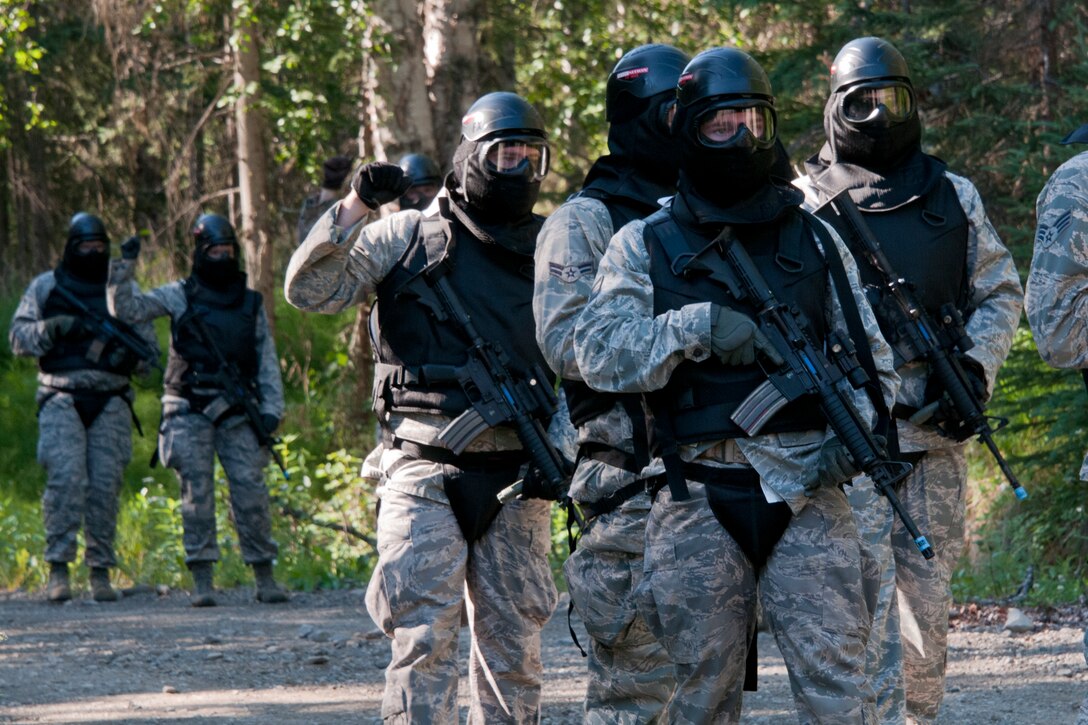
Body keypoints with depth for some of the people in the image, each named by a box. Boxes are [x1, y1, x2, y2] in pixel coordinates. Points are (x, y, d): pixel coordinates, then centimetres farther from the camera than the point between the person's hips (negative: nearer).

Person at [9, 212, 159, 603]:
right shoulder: (45, 287, 10)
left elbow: (149, 344, 15)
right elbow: (18, 336, 6)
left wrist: (131, 354, -8)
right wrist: (52, 329, -13)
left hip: (111, 401, 2)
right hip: (62, 398, -2)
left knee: (106, 486, -2)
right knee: (65, 478, -15)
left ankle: (101, 572, 4)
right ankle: (58, 568, -13)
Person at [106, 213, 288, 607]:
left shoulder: (251, 303, 12)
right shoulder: (180, 296, 6)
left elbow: (268, 362, 12)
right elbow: (126, 308, 0)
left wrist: (271, 409, 2)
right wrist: (124, 266, -13)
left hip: (237, 412, 2)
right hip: (190, 411, -1)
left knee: (251, 494, -3)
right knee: (197, 496, -4)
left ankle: (265, 578, 4)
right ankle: (202, 581, -1)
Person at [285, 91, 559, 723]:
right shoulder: (408, 237, 4)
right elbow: (309, 291, -4)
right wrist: (354, 208, -15)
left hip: (518, 479, 3)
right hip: (426, 470, -3)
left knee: (514, 646, 6)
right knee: (424, 637, -10)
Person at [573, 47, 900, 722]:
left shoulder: (815, 240, 14)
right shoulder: (644, 246, 8)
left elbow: (872, 358, 15)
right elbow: (599, 352, -4)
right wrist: (699, 325, -17)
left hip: (808, 490, 0)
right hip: (699, 500, 0)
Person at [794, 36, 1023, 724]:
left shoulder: (955, 196, 14)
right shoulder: (808, 201, 5)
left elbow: (1001, 292, 16)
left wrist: (977, 365, -1)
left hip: (938, 429, 4)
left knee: (929, 591, 9)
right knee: (865, 593, -10)